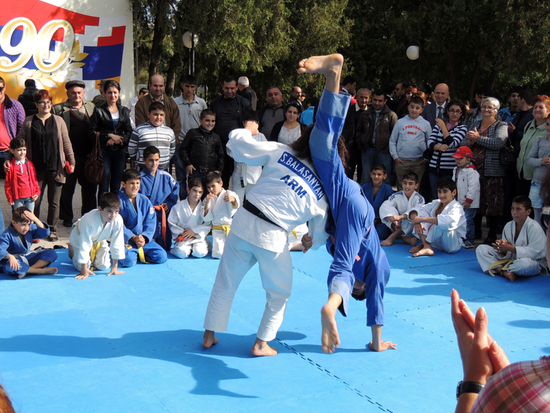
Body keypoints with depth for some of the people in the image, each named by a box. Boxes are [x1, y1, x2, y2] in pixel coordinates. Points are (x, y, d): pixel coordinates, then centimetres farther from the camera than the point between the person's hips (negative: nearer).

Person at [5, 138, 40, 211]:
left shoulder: (29, 164, 5)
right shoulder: (10, 166, -5)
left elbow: (34, 179, 11)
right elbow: (7, 184, -2)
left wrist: (37, 192, 4)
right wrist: (10, 198, -3)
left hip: (30, 197, 3)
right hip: (17, 198, -3)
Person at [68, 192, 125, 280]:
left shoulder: (118, 220, -34)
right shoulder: (90, 220, -43)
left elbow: (117, 243, -22)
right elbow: (84, 244, -38)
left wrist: (114, 267, -16)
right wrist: (84, 270, -33)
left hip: (99, 240, 4)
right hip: (80, 237, -4)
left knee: (103, 266, -3)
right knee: (81, 267, -8)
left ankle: (93, 255, 29)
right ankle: (72, 249, 22)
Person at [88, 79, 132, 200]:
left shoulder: (124, 110, 12)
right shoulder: (99, 110, 1)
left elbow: (129, 131, 8)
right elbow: (92, 132, -3)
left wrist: (118, 139, -10)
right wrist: (109, 136, -12)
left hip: (120, 151, 3)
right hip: (104, 151, -3)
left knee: (116, 186, 7)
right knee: (104, 185, -4)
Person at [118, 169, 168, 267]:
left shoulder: (145, 200, 5)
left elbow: (150, 223, 3)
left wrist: (144, 237, -14)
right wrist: (133, 237, -21)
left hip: (144, 239, 4)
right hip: (125, 240, -4)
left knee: (162, 257, -13)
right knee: (129, 261, -31)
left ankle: (138, 255, 7)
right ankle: (126, 252, 4)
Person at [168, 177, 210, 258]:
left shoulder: (204, 207, 2)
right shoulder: (178, 207, 2)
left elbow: (208, 225, -4)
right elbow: (172, 224, 4)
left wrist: (194, 231, -14)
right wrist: (181, 233, -11)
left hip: (199, 237, 1)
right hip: (183, 238, -1)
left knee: (199, 253, -26)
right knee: (182, 253, -29)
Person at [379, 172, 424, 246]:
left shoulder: (419, 198, -7)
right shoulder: (397, 196, -1)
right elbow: (384, 206, -17)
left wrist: (401, 217, -44)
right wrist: (392, 218, -36)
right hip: (398, 227, 2)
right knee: (391, 209, -21)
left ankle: (392, 237, -27)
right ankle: (404, 238, -33)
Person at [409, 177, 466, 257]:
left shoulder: (456, 208, -17)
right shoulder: (436, 204, 4)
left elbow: (450, 221, -40)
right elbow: (415, 210, -2)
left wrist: (422, 219, -40)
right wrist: (416, 221, -28)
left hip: (453, 245, -6)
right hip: (437, 241, 7)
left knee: (442, 223, -36)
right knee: (421, 212, -8)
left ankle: (422, 244, -17)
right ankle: (426, 247, -23)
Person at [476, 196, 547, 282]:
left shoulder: (534, 227, -17)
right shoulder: (508, 226, 2)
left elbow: (534, 252, -23)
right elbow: (506, 254, 3)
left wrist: (510, 248, -26)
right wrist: (502, 247, -22)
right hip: (511, 259, 6)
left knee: (525, 263, -44)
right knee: (481, 249, -6)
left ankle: (499, 269, -15)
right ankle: (504, 272, -26)